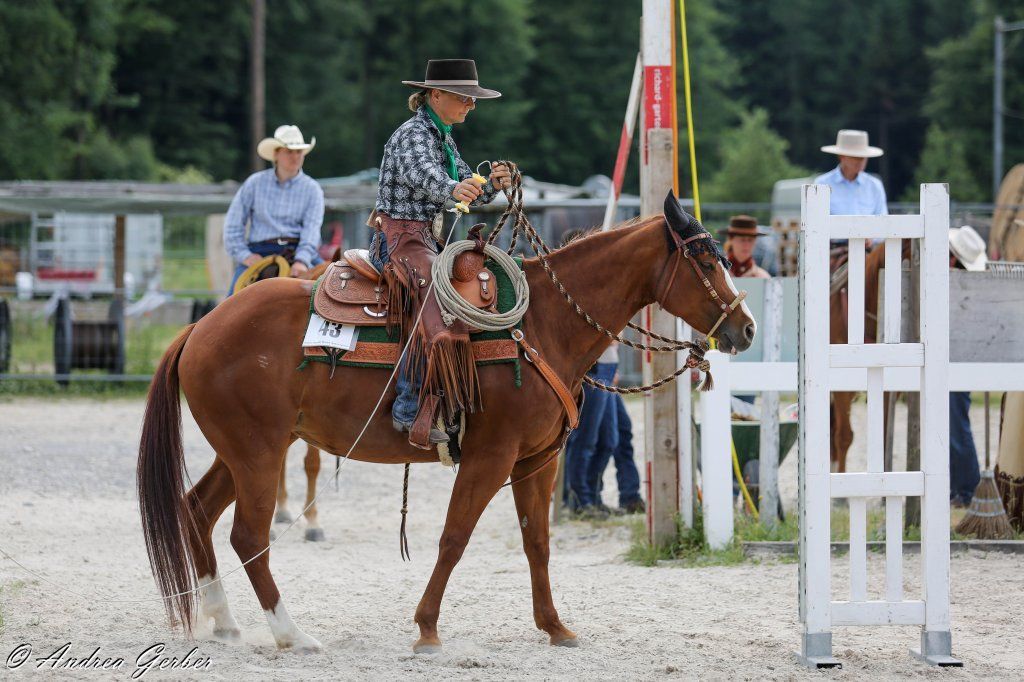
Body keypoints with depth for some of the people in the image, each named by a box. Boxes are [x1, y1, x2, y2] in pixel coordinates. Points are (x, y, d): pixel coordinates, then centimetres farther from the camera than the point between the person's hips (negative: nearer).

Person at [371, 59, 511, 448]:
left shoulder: (443, 140, 17)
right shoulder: (413, 135, -12)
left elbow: (469, 191, 13)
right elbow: (422, 174, -35)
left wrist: (491, 185, -10)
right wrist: (453, 189, -55)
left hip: (426, 239, 10)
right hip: (399, 237, -10)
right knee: (436, 303, -28)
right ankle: (410, 410, -32)